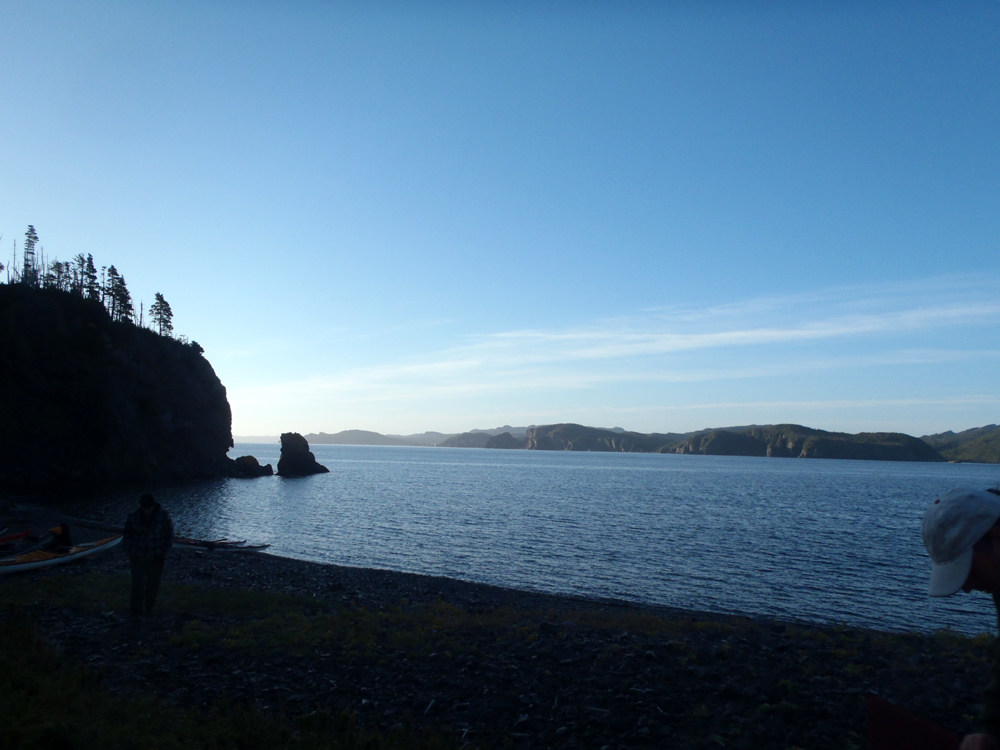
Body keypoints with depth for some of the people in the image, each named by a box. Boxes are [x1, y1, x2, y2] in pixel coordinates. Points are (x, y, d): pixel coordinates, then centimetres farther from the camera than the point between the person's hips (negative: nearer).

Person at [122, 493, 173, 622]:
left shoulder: (163, 516, -11)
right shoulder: (133, 516, -8)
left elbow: (169, 534, 0)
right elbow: (127, 534, 6)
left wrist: (164, 551, -2)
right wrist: (129, 550, 1)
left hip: (156, 558, 0)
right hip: (137, 557, 0)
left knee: (153, 584, 11)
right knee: (138, 584, -4)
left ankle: (149, 607, 33)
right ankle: (137, 613, 6)